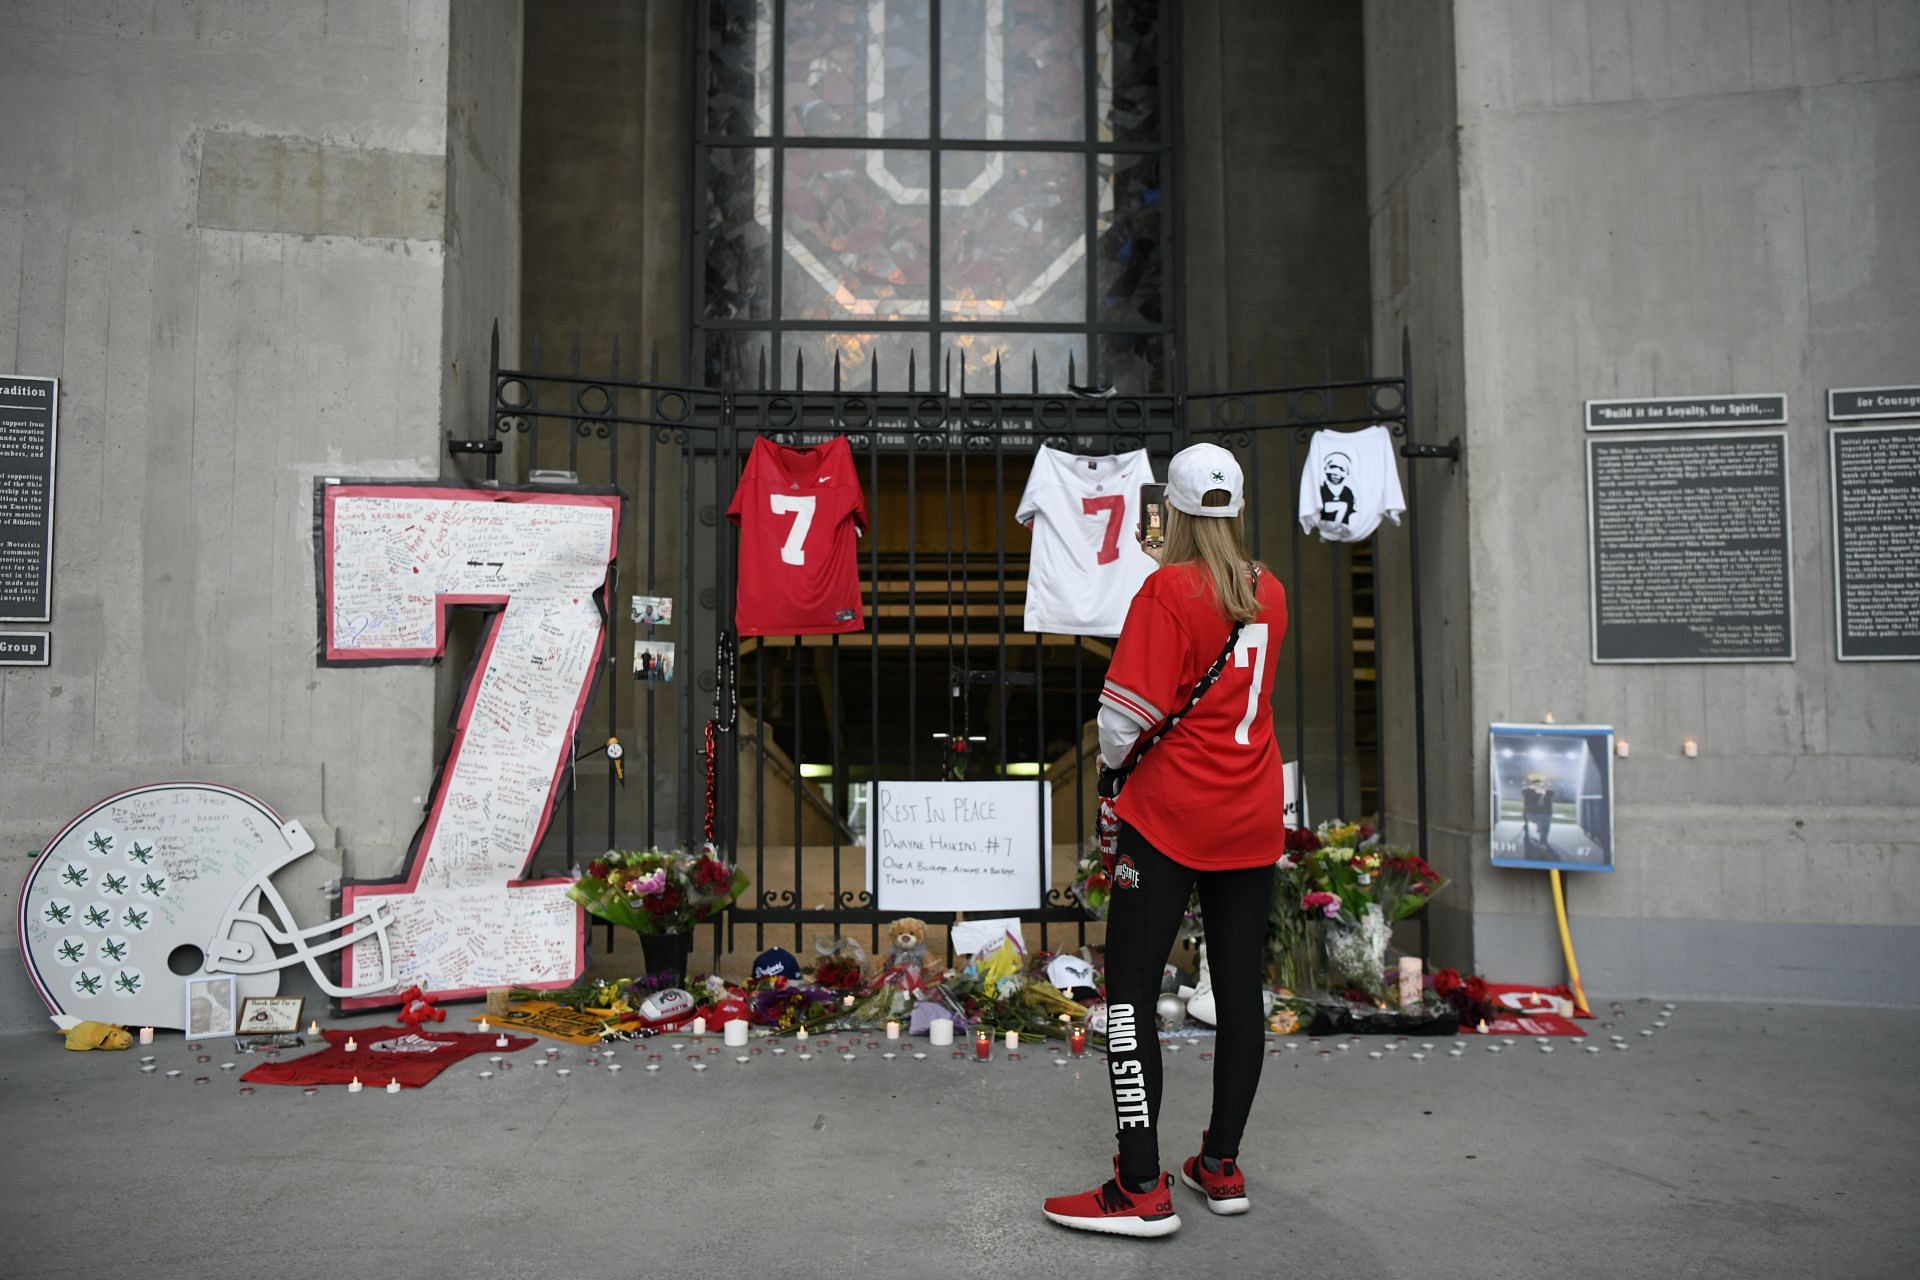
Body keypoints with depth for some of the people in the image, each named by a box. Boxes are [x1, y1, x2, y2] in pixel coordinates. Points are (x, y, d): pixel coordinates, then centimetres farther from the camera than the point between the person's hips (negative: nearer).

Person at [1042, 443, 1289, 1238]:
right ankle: (1222, 1167, 23)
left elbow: (1128, 715, -16)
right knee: (1241, 987, 11)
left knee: (1131, 990, -1)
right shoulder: (1270, 594, 6)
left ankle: (1141, 1189, -1)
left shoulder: (1167, 590, -14)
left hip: (1169, 817, -7)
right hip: (1253, 821, 7)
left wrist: (1111, 762, 3)